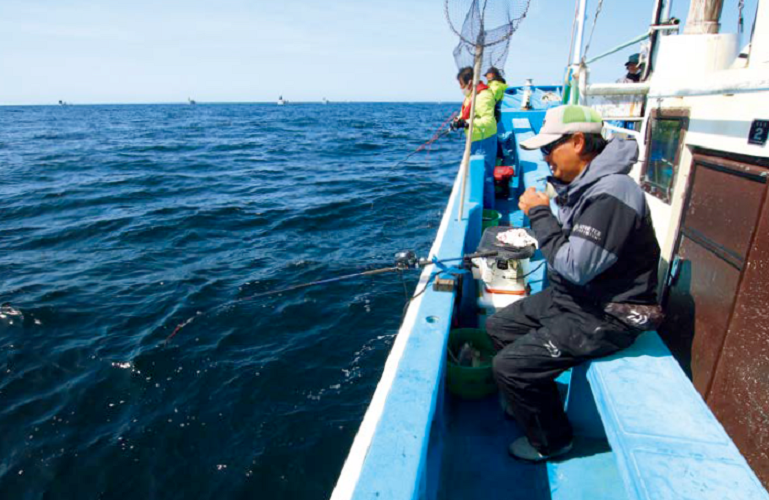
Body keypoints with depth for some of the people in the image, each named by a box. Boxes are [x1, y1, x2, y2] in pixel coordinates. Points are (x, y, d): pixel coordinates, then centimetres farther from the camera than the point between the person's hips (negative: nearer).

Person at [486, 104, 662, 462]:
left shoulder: (612, 193, -26)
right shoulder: (580, 184, 5)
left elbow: (575, 267, -29)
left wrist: (540, 214, -21)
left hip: (605, 315, -10)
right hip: (571, 295, 10)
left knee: (509, 366, -15)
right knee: (498, 326, 13)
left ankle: (551, 441, 14)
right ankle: (528, 404, 33)